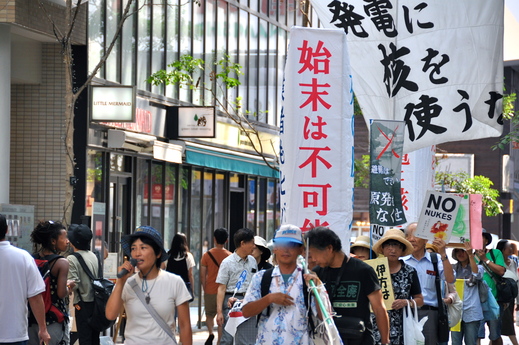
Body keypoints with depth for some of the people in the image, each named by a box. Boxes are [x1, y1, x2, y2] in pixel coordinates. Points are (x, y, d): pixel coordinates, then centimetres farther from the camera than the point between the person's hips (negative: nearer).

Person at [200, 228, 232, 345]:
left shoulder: (207, 255, -4)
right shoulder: (229, 256, -4)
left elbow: (202, 275, -2)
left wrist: (205, 289, 10)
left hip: (210, 291, 0)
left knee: (209, 315, 18)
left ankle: (210, 333, -5)